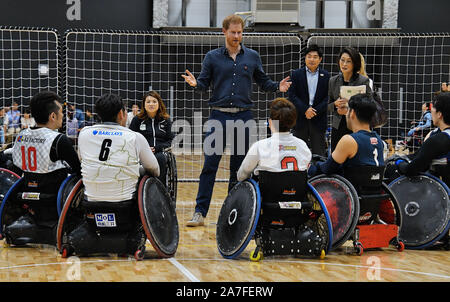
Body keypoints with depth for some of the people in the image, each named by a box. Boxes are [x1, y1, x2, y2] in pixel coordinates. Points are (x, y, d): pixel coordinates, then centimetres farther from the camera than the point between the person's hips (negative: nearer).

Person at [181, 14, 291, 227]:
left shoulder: (252, 57, 9)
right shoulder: (212, 57, 5)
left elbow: (263, 82, 14)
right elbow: (204, 83, 4)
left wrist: (277, 87, -5)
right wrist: (195, 83, -18)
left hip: (243, 117, 2)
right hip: (219, 116, -2)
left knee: (239, 166, 7)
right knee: (210, 165, -6)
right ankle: (200, 212, -4)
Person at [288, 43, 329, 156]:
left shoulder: (326, 76, 6)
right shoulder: (296, 74, 6)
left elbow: (328, 98, 0)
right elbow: (292, 96, -2)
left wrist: (315, 111, -13)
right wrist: (305, 109, -14)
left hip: (318, 119, 0)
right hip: (300, 120, 0)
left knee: (319, 153, 1)